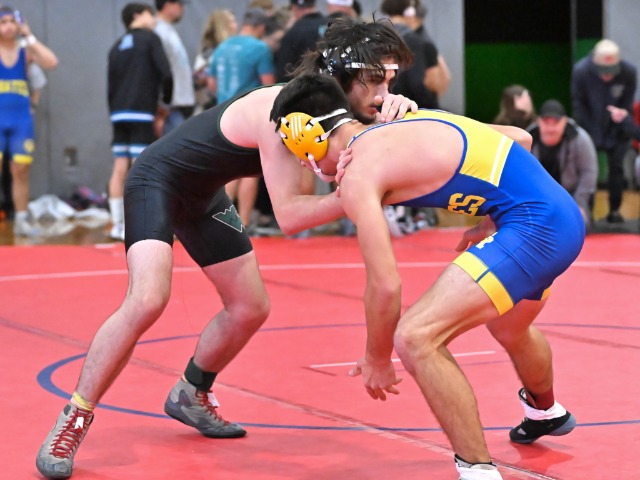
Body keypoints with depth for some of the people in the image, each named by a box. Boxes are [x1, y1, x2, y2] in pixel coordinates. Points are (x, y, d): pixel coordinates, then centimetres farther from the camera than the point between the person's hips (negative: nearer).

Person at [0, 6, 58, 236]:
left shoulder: (26, 50, 7)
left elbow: (51, 62, -9)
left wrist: (30, 37, -8)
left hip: (21, 120, 3)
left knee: (21, 171, 4)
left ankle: (21, 221, 14)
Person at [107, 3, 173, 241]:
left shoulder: (117, 46, 17)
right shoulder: (150, 38, 0)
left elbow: (110, 85, 16)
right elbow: (166, 74, -10)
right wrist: (166, 101, 5)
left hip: (119, 113, 6)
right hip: (141, 113, -6)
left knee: (119, 170, 6)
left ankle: (117, 225, 8)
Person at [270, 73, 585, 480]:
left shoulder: (356, 174, -8)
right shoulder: (413, 123, 17)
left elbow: (385, 284, -13)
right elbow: (520, 138, 23)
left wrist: (377, 359, 2)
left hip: (534, 225, -10)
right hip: (566, 215, 10)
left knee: (415, 337, -16)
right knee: (509, 328, 37)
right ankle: (547, 412, 67)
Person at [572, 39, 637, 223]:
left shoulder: (629, 72, -21)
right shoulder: (581, 71, -22)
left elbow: (626, 107, -10)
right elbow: (579, 106, -12)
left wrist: (615, 135, -13)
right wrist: (593, 135, -14)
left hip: (616, 132, 1)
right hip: (590, 129, -1)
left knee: (616, 168, 2)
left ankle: (614, 211, 14)